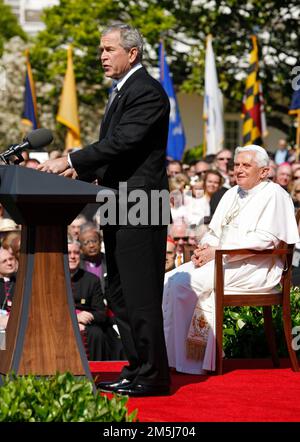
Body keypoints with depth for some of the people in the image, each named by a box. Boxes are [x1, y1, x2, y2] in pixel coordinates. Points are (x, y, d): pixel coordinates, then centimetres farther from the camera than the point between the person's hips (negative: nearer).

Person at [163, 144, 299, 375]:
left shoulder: (273, 194, -5)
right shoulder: (231, 194, 21)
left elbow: (265, 239, -17)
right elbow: (214, 232, 22)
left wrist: (217, 251, -19)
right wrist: (204, 248, -4)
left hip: (253, 267, -9)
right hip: (220, 261, 9)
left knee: (184, 285, -24)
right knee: (170, 280, -11)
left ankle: (183, 358, -15)